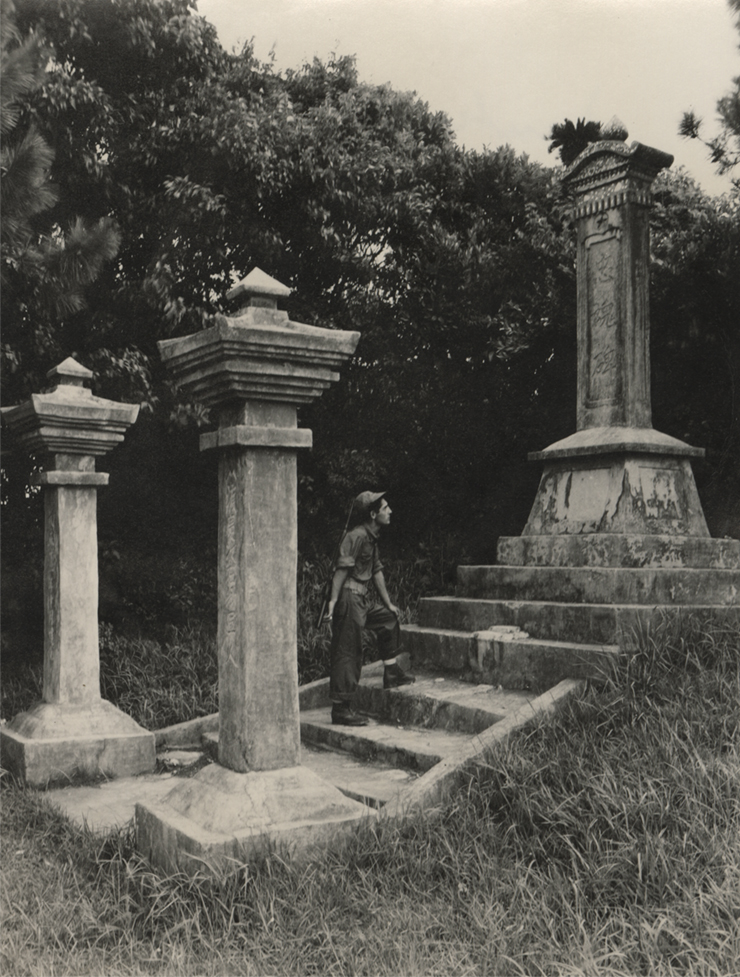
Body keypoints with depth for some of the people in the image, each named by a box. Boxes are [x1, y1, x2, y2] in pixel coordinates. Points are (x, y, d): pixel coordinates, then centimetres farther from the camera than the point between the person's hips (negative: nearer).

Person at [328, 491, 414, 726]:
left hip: (362, 599, 10)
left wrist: (388, 603, 27)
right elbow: (342, 568, -22)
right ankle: (341, 709, -5)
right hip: (349, 598, -10)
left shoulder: (371, 538, 17)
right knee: (348, 652, -8)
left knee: (389, 619, 23)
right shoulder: (357, 536, -15)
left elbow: (376, 571, 23)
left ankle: (391, 674, 32)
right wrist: (333, 600, -28)